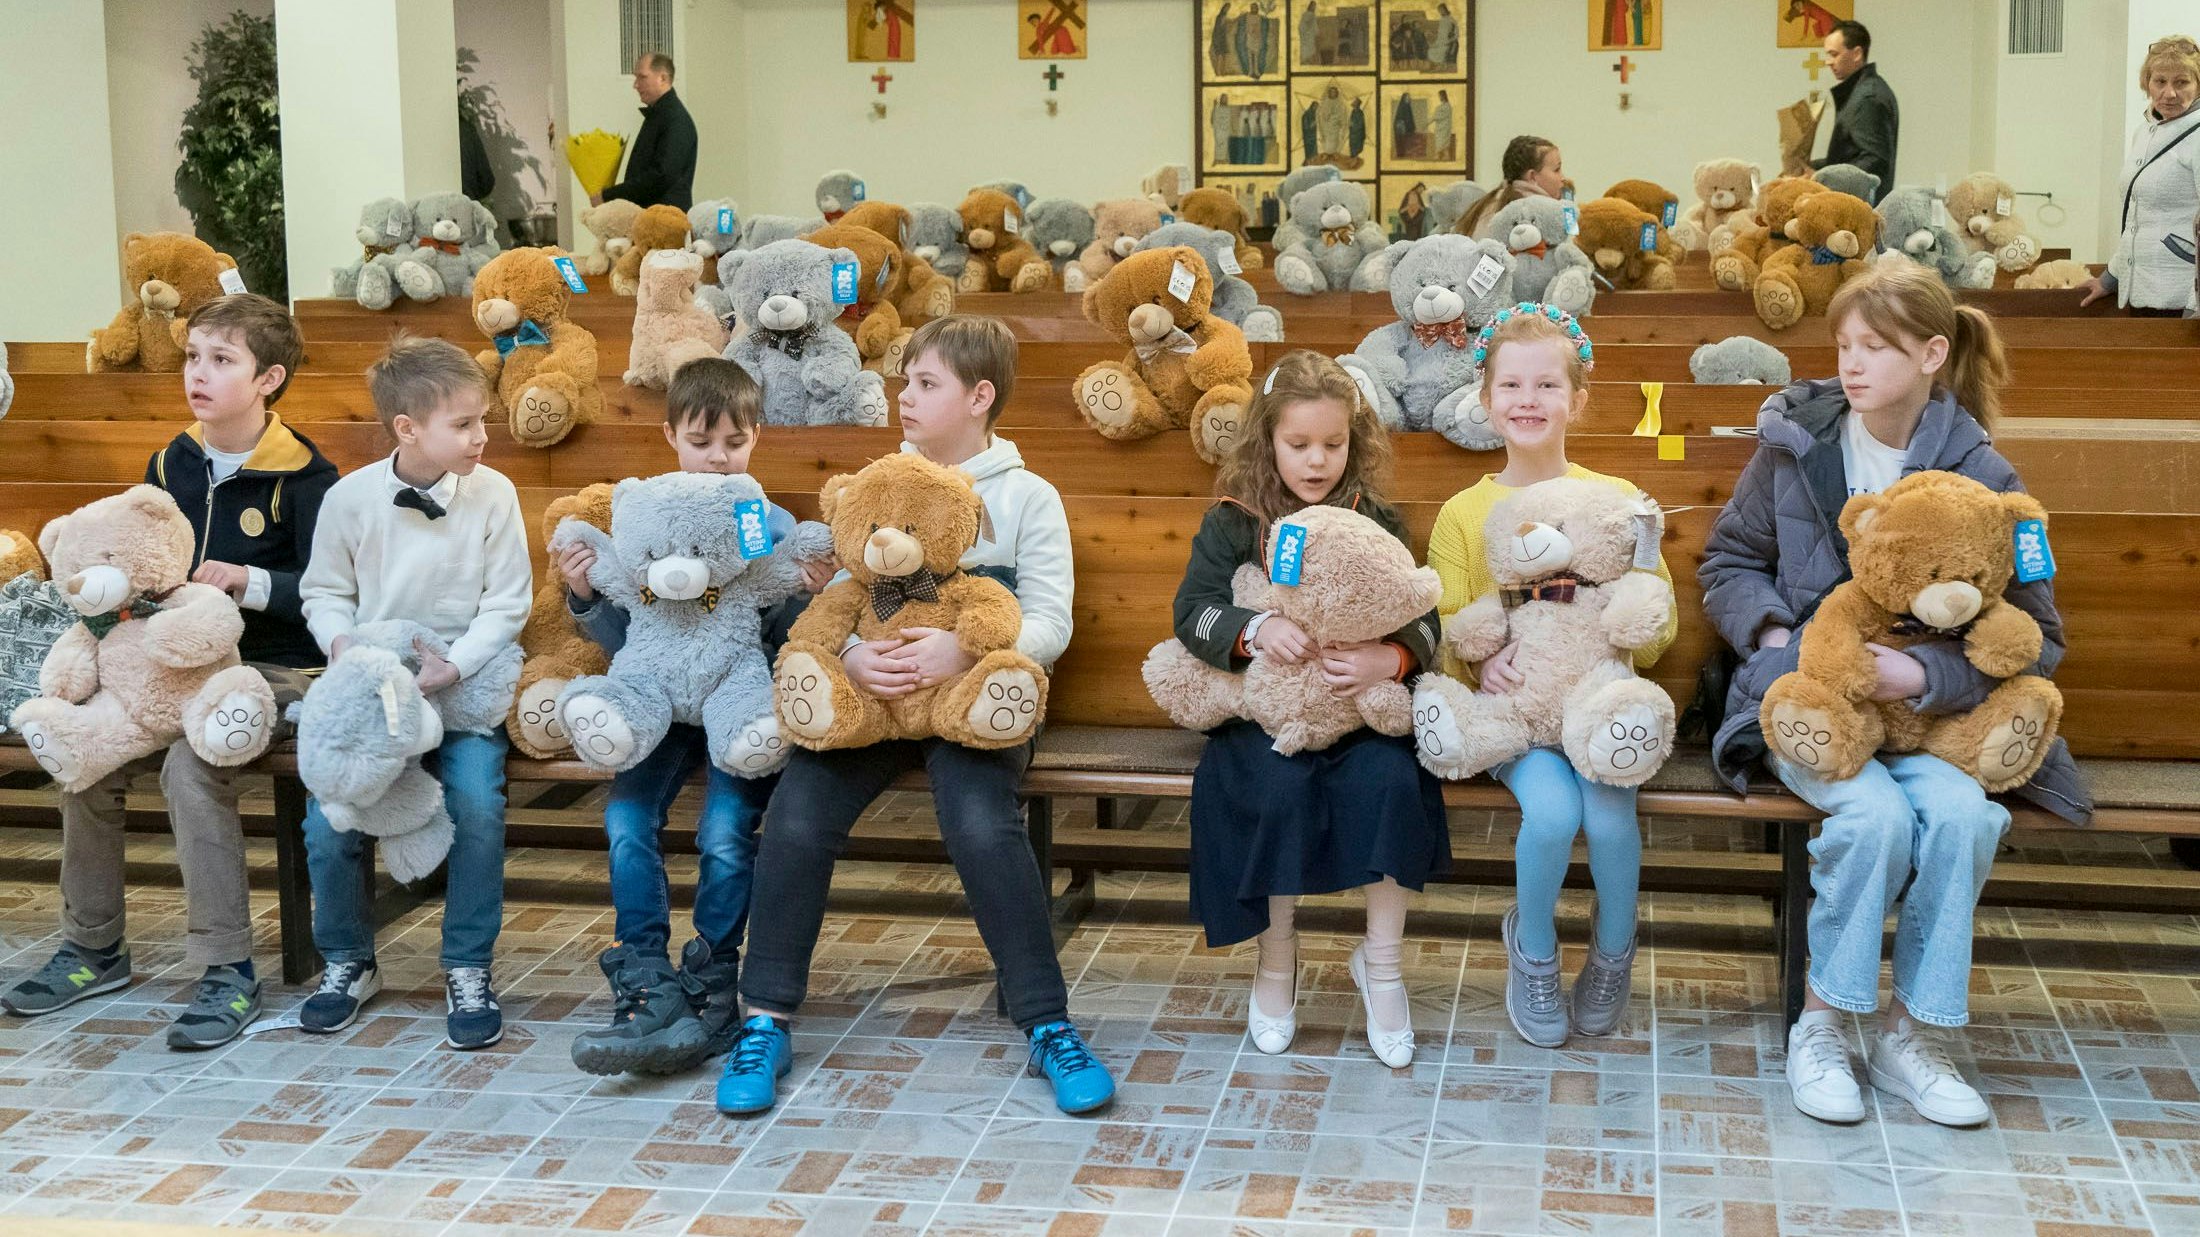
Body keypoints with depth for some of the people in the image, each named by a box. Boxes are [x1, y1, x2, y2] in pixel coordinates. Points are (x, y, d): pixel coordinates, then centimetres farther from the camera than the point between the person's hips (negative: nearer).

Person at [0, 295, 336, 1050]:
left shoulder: (303, 477, -9)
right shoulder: (170, 467, 11)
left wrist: (250, 582, -26)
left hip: (272, 668, -6)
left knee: (192, 759, -31)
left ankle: (227, 970, -22)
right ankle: (94, 947, 6)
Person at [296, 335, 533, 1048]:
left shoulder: (492, 494, -5)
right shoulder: (351, 498, -3)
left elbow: (507, 603, -4)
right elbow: (323, 592, 8)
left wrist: (455, 666, -18)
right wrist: (342, 641, -13)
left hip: (464, 683, -1)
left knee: (478, 806, -25)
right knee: (327, 822, -15)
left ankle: (469, 969, -5)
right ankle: (348, 962, 13)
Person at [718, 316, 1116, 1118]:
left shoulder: (1026, 498, 8)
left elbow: (1050, 623, -3)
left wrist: (965, 651, -23)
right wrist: (850, 655, -15)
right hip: (871, 690, 3)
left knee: (981, 823, -31)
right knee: (796, 816, -23)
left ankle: (1048, 1027, -18)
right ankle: (766, 1023, -10)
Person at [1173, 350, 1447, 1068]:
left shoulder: (1376, 523, 8)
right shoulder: (1234, 523, 5)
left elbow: (1422, 619, 0)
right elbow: (1192, 610, -7)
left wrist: (1389, 659, -24)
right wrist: (1256, 630, -28)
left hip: (1359, 706, 1)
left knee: (1389, 779, -29)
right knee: (1279, 787, -31)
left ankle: (1381, 961, -9)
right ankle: (1276, 961, -7)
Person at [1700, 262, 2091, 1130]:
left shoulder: (1981, 476, -2)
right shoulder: (1795, 445, 1)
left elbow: (2034, 639, -3)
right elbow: (1728, 561, 14)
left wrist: (1926, 675, -19)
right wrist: (1773, 632, -6)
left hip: (1924, 709, 1)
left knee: (1960, 812, -30)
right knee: (1875, 812, -30)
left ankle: (1908, 1037, -11)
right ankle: (1820, 1026, -12)